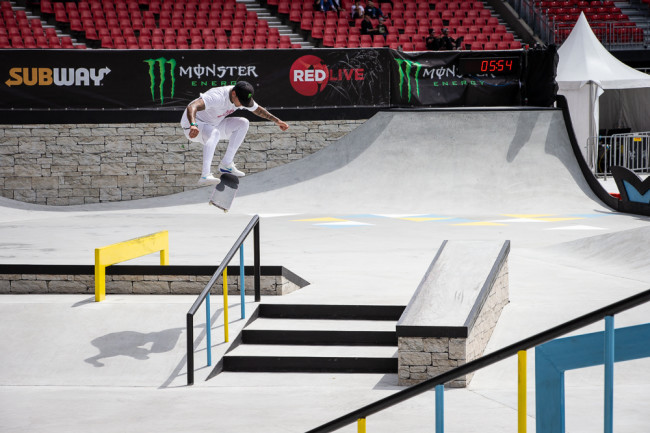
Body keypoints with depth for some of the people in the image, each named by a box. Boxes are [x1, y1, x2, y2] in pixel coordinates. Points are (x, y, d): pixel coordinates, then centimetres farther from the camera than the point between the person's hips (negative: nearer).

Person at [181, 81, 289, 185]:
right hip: (192, 123, -8)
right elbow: (191, 107, -47)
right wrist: (193, 125, -64)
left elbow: (258, 110, 13)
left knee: (243, 123, -2)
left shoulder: (243, 97, -9)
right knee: (214, 133, -38)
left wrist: (276, 120, 9)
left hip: (212, 125, 8)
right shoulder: (218, 97, -35)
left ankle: (226, 164, -2)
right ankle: (205, 176, -45)